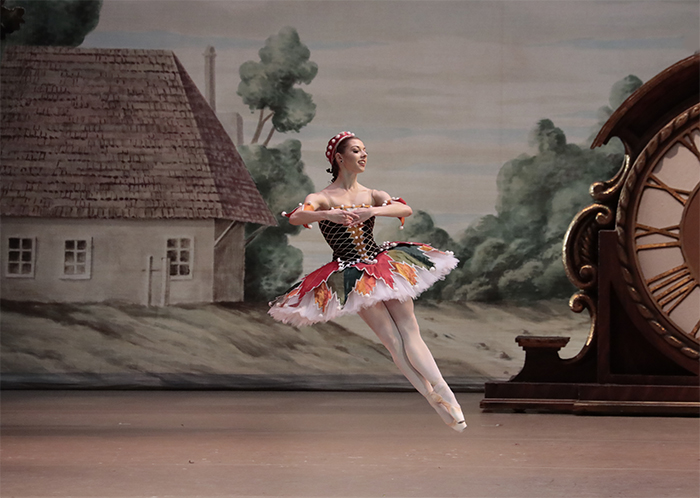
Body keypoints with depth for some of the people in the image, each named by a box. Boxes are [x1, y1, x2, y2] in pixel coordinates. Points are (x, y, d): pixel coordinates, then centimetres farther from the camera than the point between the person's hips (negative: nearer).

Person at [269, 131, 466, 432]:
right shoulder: (322, 199, 2)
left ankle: (443, 391, -18)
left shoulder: (372, 195, 13)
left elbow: (405, 209, -5)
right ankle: (439, 403, -16)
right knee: (394, 342, -12)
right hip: (353, 279, -4)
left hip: (384, 266, 4)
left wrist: (372, 211, -24)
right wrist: (328, 214, -36)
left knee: (410, 334, -9)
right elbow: (295, 218, -18)